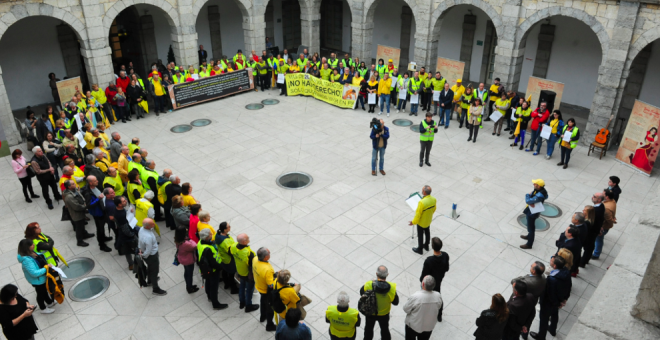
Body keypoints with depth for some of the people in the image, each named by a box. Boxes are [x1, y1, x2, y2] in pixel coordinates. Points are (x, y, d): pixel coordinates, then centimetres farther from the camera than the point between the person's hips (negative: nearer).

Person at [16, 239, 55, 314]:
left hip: (42, 278, 8)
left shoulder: (31, 253, -12)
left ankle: (50, 303, 54)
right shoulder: (26, 260, -38)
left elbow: (39, 256, 13)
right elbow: (35, 273, -36)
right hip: (37, 281, -8)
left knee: (44, 291, 30)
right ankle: (43, 309, 42)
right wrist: (46, 268, -27)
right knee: (40, 294, 17)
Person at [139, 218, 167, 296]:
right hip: (151, 256, -8)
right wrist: (143, 256, -12)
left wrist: (140, 248, 10)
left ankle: (149, 281, 60)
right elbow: (148, 251, -31)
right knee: (154, 271, 14)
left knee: (150, 267, 33)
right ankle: (156, 289, 35)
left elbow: (139, 239, 3)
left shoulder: (142, 229, -15)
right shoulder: (148, 237, -42)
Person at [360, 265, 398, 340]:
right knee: (384, 329, 29)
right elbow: (396, 302, -16)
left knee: (369, 328, 30)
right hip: (384, 314, 0)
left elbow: (362, 293, -12)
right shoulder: (392, 288, -32)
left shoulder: (368, 285, -34)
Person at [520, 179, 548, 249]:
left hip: (532, 213, -9)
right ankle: (529, 236, 54)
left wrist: (527, 195, -16)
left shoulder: (539, 195, -36)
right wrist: (530, 203, -18)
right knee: (530, 225, 30)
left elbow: (528, 201, -37)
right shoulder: (537, 190, -8)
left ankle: (529, 244, 20)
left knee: (531, 227, 5)